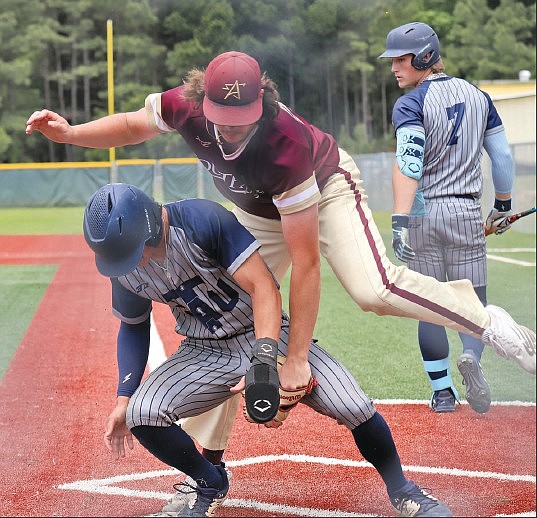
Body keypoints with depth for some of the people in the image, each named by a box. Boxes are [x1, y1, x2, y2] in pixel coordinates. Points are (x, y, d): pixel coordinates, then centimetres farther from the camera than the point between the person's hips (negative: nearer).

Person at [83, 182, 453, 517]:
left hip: (266, 334, -4)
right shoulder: (125, 265, -9)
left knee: (355, 407, -21)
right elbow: (133, 325, 9)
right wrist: (123, 398, 0)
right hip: (204, 352, 4)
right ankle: (210, 485, 8)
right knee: (141, 414, -21)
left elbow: (264, 286, -29)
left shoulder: (203, 220, -26)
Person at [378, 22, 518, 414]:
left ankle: (442, 392, 12)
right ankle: (471, 356, -23)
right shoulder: (478, 96, 7)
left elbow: (408, 164, -23)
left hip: (421, 213, -3)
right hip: (466, 215, 3)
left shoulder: (410, 104, -8)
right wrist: (502, 207, 22)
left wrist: (400, 222, -29)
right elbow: (503, 157, 10)